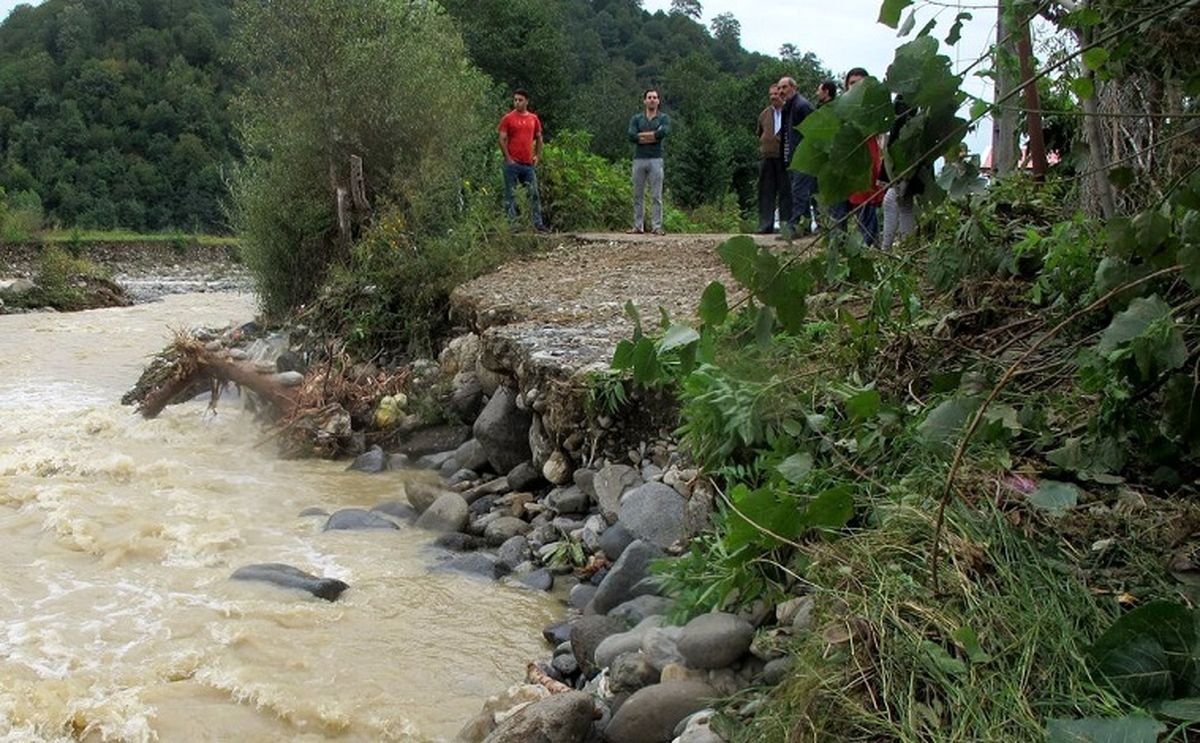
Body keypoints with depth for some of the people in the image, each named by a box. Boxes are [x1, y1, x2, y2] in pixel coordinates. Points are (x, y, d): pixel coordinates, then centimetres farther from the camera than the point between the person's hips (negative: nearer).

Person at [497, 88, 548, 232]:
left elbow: (538, 138, 20)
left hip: (529, 164, 4)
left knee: (534, 194, 5)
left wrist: (537, 156, 10)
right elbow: (502, 140, -4)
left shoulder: (533, 118, 10)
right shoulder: (508, 118, -2)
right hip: (513, 164, -4)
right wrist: (508, 159, -10)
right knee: (510, 195, -1)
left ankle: (538, 223, 9)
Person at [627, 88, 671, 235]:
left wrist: (641, 135, -7)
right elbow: (631, 136, -7)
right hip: (639, 160, 2)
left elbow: (663, 132, -16)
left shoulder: (664, 118, 5)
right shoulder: (636, 118, 10)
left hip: (655, 160, -2)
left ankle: (657, 227, -3)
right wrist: (653, 137, -9)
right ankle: (638, 226, 10)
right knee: (638, 195, 5)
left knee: (656, 196, -4)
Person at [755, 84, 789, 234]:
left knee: (785, 191, 0)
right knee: (766, 192, 3)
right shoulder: (765, 114, 15)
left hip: (784, 157, -4)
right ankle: (766, 224, 5)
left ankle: (786, 223, 4)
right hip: (767, 157, 5)